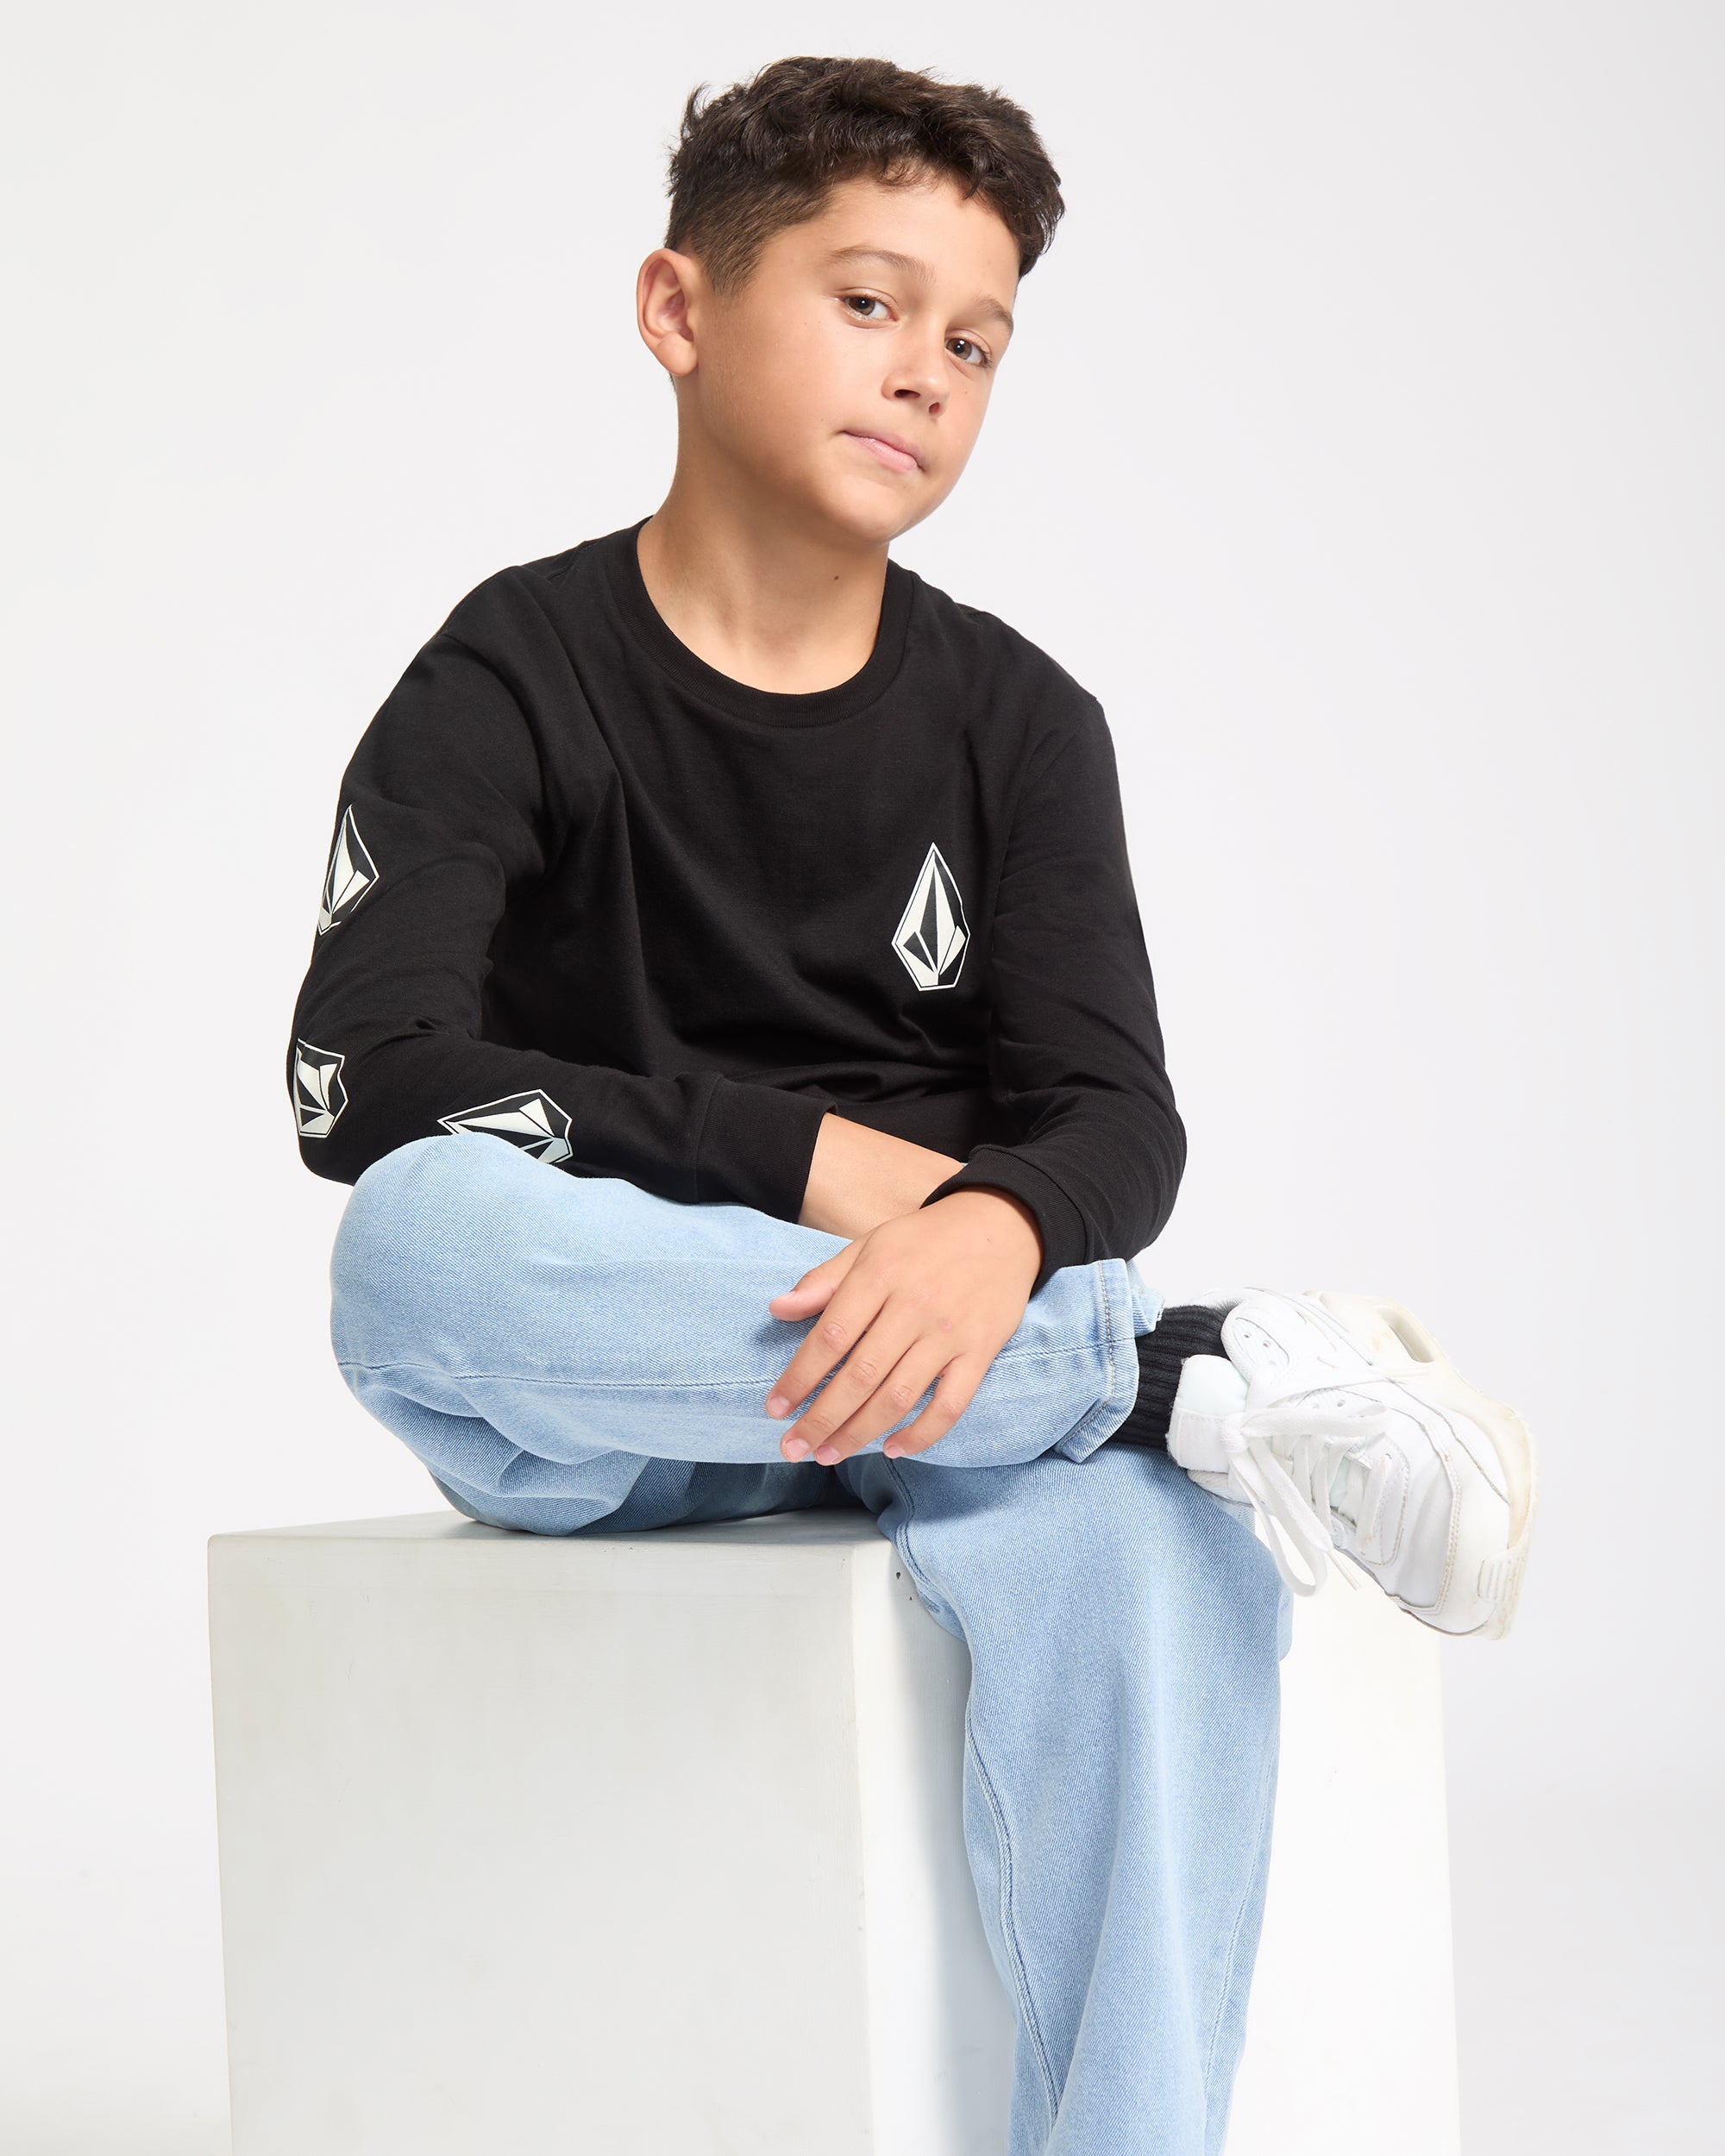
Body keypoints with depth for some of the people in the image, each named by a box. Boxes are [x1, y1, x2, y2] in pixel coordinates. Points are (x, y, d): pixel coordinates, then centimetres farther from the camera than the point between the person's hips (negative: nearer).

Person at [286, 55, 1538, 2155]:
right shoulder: (512, 681, 1)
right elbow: (365, 1073, -12)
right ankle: (1217, 1373, -28)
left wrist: (993, 1230, -28)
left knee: (1148, 1538, -33)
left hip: (951, 1328, 1)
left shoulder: (1014, 718, 8)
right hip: (589, 1400, -1)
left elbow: (1115, 1112, -2)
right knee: (420, 1239, -35)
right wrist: (805, 1161, -18)